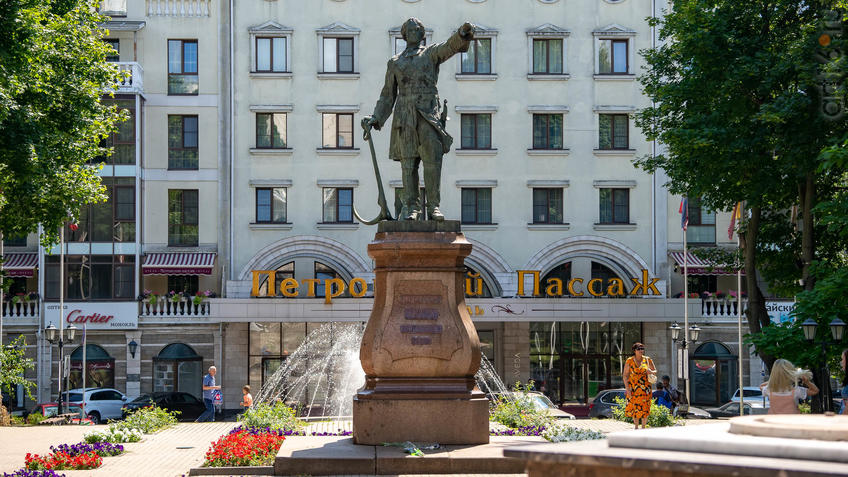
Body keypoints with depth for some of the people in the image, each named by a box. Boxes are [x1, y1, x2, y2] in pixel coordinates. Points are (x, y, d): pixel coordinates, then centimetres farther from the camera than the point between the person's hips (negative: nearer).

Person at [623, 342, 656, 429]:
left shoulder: (648, 360, 1)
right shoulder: (629, 361, -2)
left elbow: (655, 371, 12)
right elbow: (625, 375, -1)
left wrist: (651, 372, -13)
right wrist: (627, 388, -10)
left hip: (645, 387, 0)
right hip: (633, 387, 0)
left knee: (644, 408, -2)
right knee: (634, 407, 3)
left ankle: (643, 427, 8)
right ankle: (636, 427, 18)